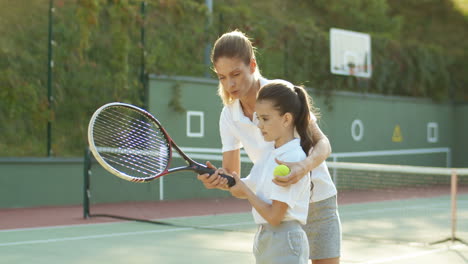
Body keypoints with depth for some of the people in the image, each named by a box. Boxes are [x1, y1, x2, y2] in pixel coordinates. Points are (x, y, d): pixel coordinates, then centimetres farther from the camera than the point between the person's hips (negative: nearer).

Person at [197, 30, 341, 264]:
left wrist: (303, 167, -43)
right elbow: (232, 175, -5)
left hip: (316, 199, -3)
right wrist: (217, 179, -29)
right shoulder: (229, 116, -6)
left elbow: (322, 144, -22)